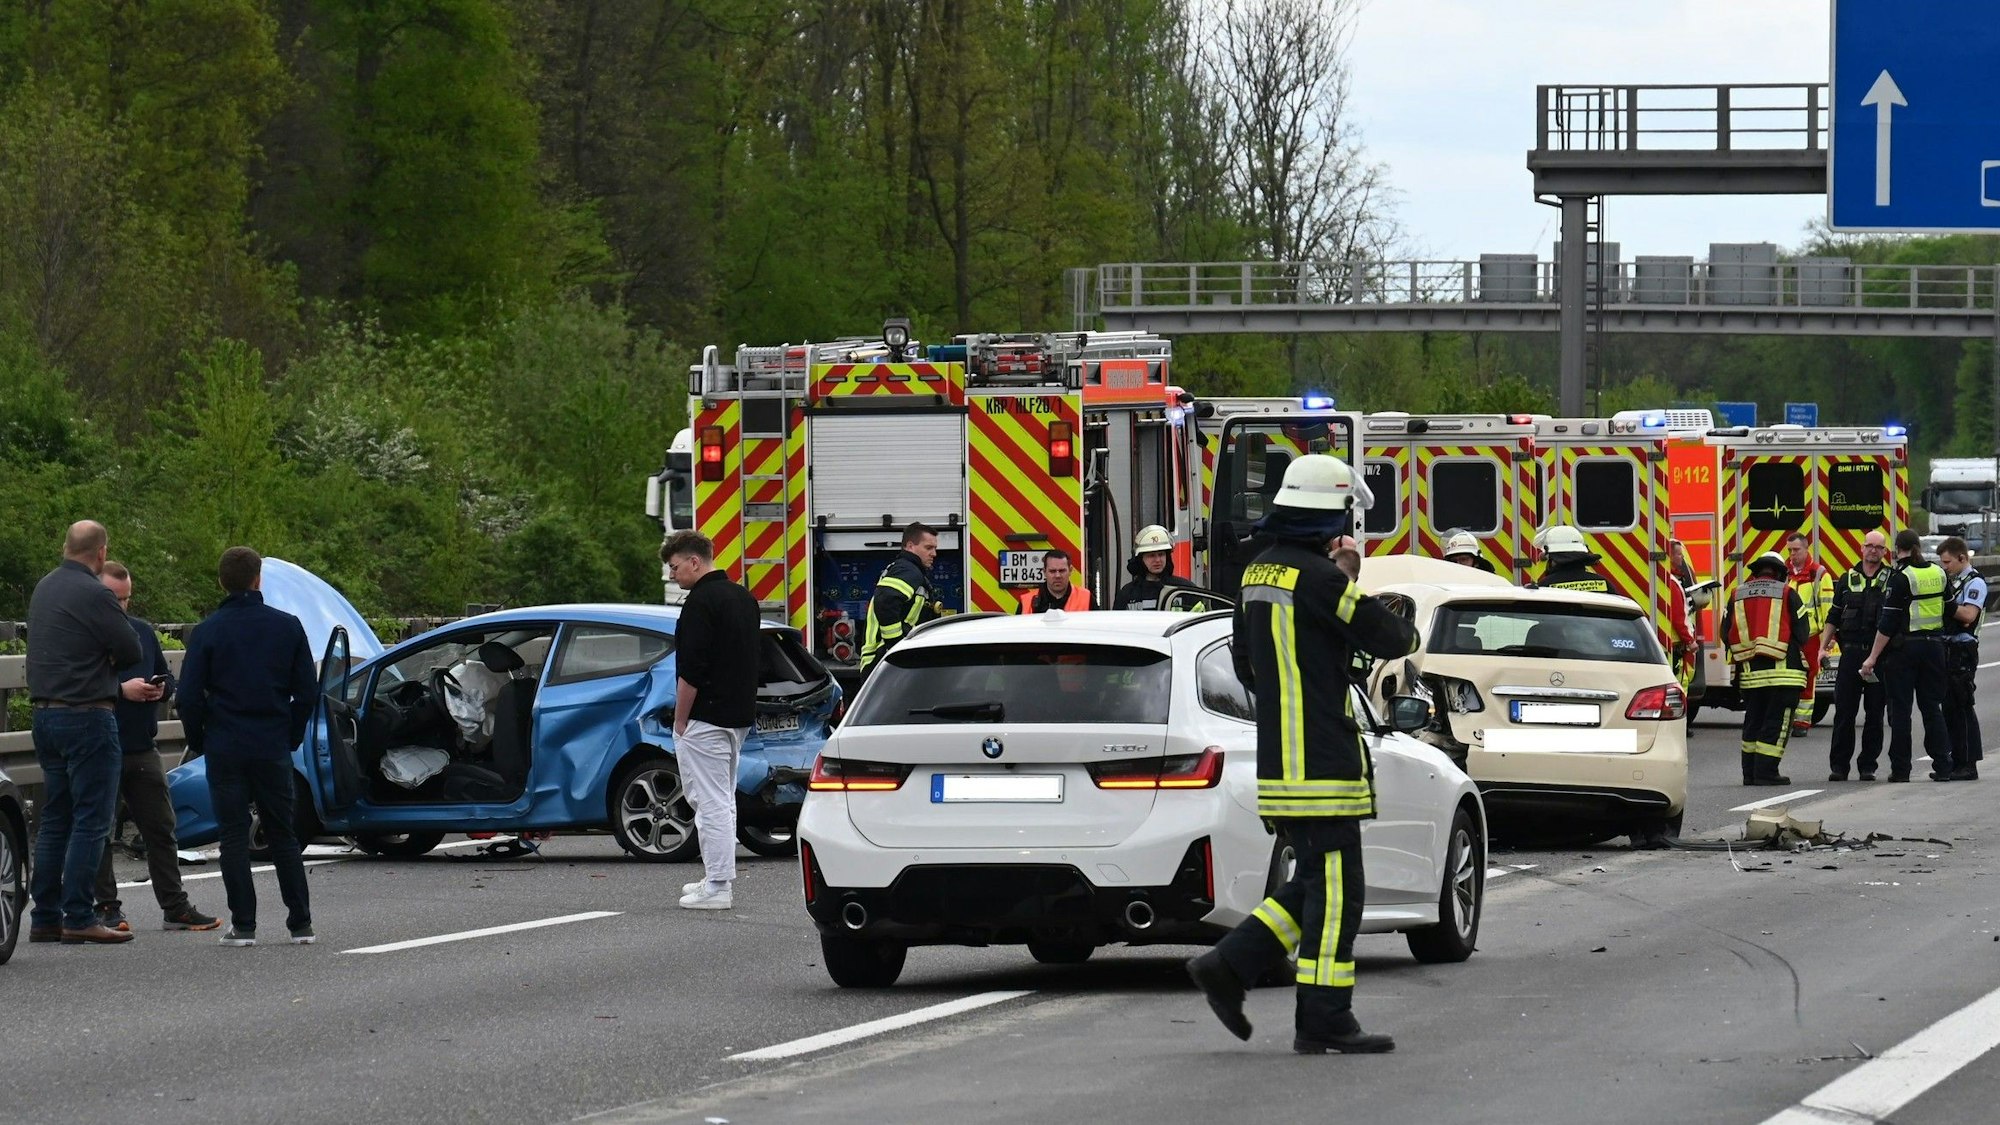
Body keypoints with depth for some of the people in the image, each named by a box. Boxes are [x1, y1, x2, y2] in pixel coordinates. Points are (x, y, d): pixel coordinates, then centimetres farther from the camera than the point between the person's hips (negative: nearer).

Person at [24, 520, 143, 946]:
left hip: (45, 714, 9)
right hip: (86, 716, -9)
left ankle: (45, 917, 13)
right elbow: (131, 651, -12)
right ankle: (78, 918, -8)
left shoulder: (44, 588, 12)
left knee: (54, 820, 13)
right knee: (90, 821, -5)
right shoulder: (93, 595, -16)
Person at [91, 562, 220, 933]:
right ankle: (107, 908, 6)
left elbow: (167, 677, 23)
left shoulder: (143, 631, 14)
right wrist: (121, 690, -22)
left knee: (161, 830, 7)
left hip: (142, 748, 6)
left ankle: (175, 906, 10)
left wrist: (160, 689, 0)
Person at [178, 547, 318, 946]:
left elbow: (190, 696, -6)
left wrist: (199, 741, 9)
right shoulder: (288, 627, 0)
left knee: (234, 837, 2)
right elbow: (307, 690, 3)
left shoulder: (207, 632, -5)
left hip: (225, 749, -2)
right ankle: (301, 924, 10)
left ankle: (243, 925, -1)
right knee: (283, 836, 11)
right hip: (273, 748, 2)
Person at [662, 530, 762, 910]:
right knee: (720, 800, 18)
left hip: (706, 719, -10)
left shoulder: (701, 601, -16)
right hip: (740, 716, 10)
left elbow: (691, 670, -20)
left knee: (711, 802, -7)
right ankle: (720, 879, 22)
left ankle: (717, 887, -7)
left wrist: (680, 720, -11)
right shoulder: (743, 598, 14)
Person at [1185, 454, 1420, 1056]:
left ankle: (1229, 966, 10)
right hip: (1321, 760, -9)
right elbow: (1387, 637, -13)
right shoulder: (1316, 577, -17)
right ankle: (1324, 1022, -4)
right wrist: (1406, 630, 10)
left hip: (1279, 757, 9)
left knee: (1316, 882, 17)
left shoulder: (1258, 573, 12)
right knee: (1335, 889, -4)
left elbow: (1245, 663, 23)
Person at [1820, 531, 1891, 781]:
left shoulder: (1892, 580, 6)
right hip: (1851, 654, 1)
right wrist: (1823, 647, 4)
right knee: (1844, 712, -1)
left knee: (1874, 713, 2)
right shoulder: (1847, 580, 12)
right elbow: (1833, 617, 15)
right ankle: (1838, 766, 2)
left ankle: (1868, 766, 9)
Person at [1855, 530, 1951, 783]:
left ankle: (1900, 769, 2)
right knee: (1932, 707, 11)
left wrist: (1873, 657, -11)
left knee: (1900, 709, 1)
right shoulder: (1939, 573, 5)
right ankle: (1943, 766, 7)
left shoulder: (1900, 577, -12)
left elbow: (1888, 623, -14)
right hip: (1934, 646, 5)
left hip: (1904, 648, -5)